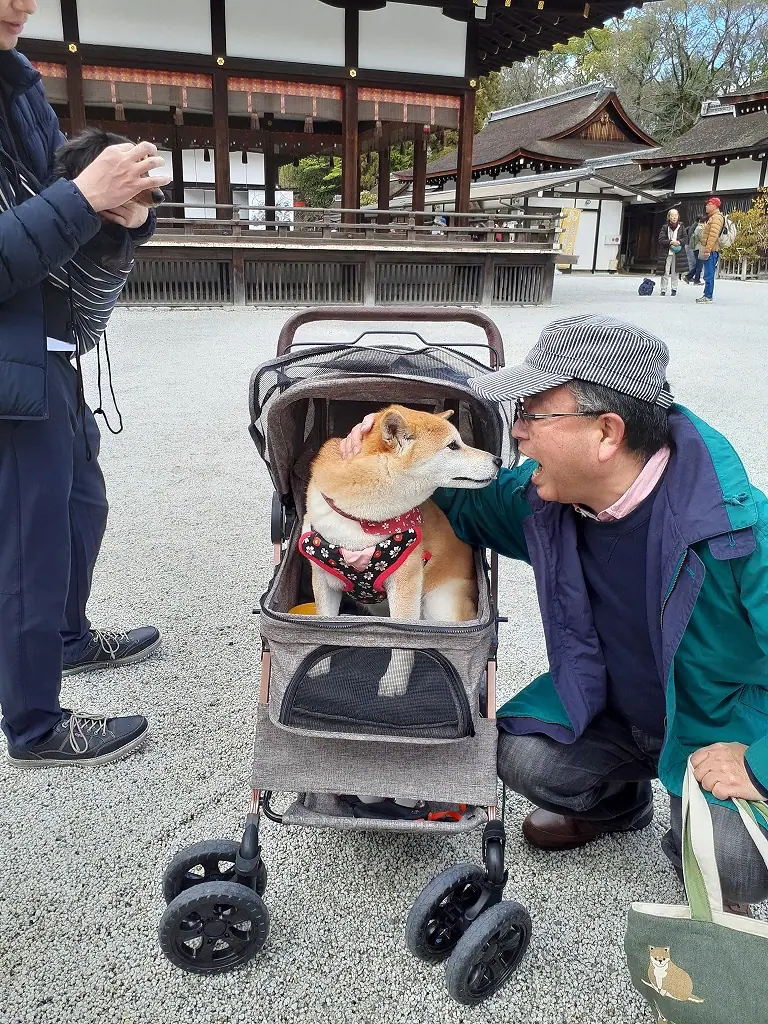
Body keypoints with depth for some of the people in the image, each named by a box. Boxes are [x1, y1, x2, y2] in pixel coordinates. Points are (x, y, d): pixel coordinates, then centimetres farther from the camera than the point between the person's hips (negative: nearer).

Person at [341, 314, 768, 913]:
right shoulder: (541, 494, -15)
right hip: (609, 709, 5)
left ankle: (715, 874, 16)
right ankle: (618, 801, 22)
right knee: (522, 757, -13)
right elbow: (470, 509, 5)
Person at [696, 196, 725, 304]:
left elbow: (713, 235, -21)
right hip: (708, 250, 11)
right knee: (708, 274, 13)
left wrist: (708, 250, -25)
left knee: (709, 275, -10)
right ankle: (706, 294, 18)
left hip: (711, 251, -11)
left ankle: (708, 296, -10)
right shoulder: (712, 217, 22)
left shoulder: (717, 217, -12)